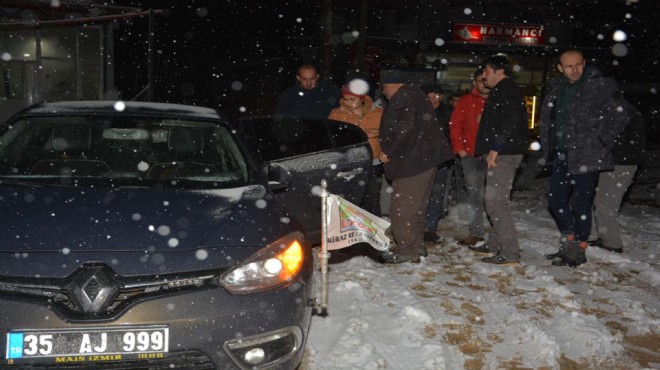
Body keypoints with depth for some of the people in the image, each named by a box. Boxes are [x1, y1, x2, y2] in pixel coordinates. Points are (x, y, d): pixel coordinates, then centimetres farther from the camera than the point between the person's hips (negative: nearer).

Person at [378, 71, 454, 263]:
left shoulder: (402, 98, -12)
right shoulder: (414, 95, 21)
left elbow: (405, 128, -24)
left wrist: (388, 152, -15)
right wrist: (389, 151, 16)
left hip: (413, 160, -11)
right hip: (427, 158, 11)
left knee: (403, 206, -6)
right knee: (417, 205, 17)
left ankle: (406, 250, -2)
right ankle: (417, 245, 25)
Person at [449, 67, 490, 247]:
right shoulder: (466, 101, 9)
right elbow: (455, 125, 6)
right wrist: (459, 148, -2)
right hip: (471, 155, 1)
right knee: (474, 193, 3)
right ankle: (475, 233, 9)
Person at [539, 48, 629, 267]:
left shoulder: (601, 85, -7)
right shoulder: (557, 88, 11)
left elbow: (619, 118, -9)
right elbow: (546, 119, 21)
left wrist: (600, 143, -13)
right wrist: (547, 146, 11)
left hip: (586, 156, -7)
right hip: (561, 156, 7)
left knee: (580, 204, -2)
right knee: (556, 201, 11)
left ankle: (579, 250, 12)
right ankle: (569, 244, 27)